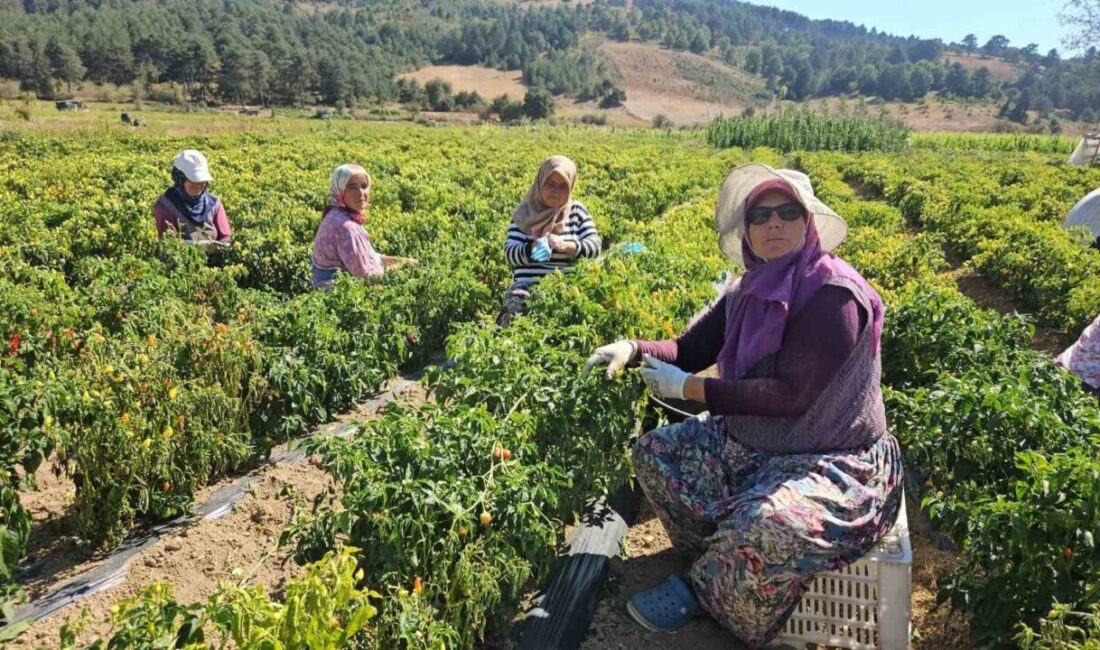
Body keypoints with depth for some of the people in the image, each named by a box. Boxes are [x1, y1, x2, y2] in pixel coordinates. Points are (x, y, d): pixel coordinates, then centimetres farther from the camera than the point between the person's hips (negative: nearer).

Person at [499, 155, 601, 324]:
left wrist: (566, 246, -17)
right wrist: (532, 248, -19)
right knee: (513, 320, -28)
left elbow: (595, 245, 1)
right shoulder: (525, 212, 8)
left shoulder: (577, 211, 10)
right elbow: (510, 253, 2)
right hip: (528, 287, 0)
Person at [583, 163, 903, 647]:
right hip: (750, 444, 8)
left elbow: (790, 394, -28)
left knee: (766, 528, -35)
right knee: (653, 452, 3)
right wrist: (633, 349, -19)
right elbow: (689, 349, 2)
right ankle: (720, 565, 12)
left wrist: (690, 388, -24)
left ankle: (705, 590, -2)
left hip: (831, 463, -8)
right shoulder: (751, 289, 1)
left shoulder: (833, 293, -24)